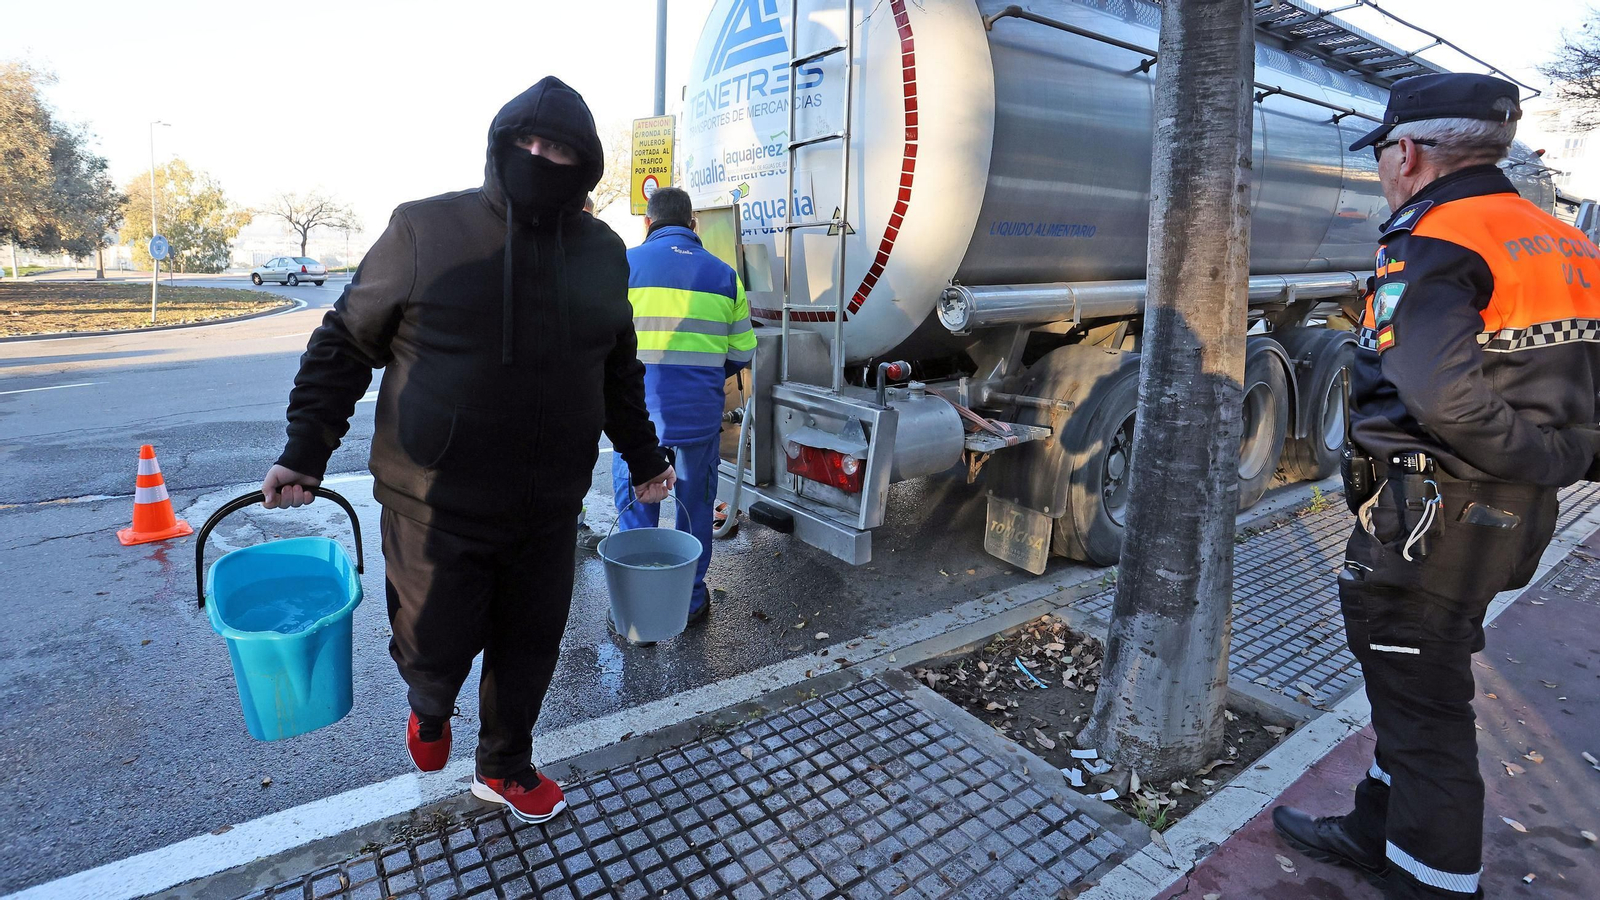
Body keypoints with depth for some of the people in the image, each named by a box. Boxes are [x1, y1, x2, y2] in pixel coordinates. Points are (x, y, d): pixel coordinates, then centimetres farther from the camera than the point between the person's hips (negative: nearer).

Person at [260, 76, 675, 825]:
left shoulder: (602, 253, 4)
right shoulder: (425, 230, -6)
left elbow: (618, 371, 15)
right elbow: (345, 343, 1)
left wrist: (643, 455, 18)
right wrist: (305, 450, -2)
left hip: (548, 509, 3)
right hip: (436, 503, -3)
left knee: (529, 649, 14)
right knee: (437, 647, 10)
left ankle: (504, 768, 41)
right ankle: (429, 708, 48)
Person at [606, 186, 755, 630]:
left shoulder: (625, 265, -1)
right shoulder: (723, 274, 7)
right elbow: (741, 353, 8)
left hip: (640, 411, -2)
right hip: (701, 414, 2)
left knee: (635, 506, 11)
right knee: (695, 505, 16)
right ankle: (692, 599, 27)